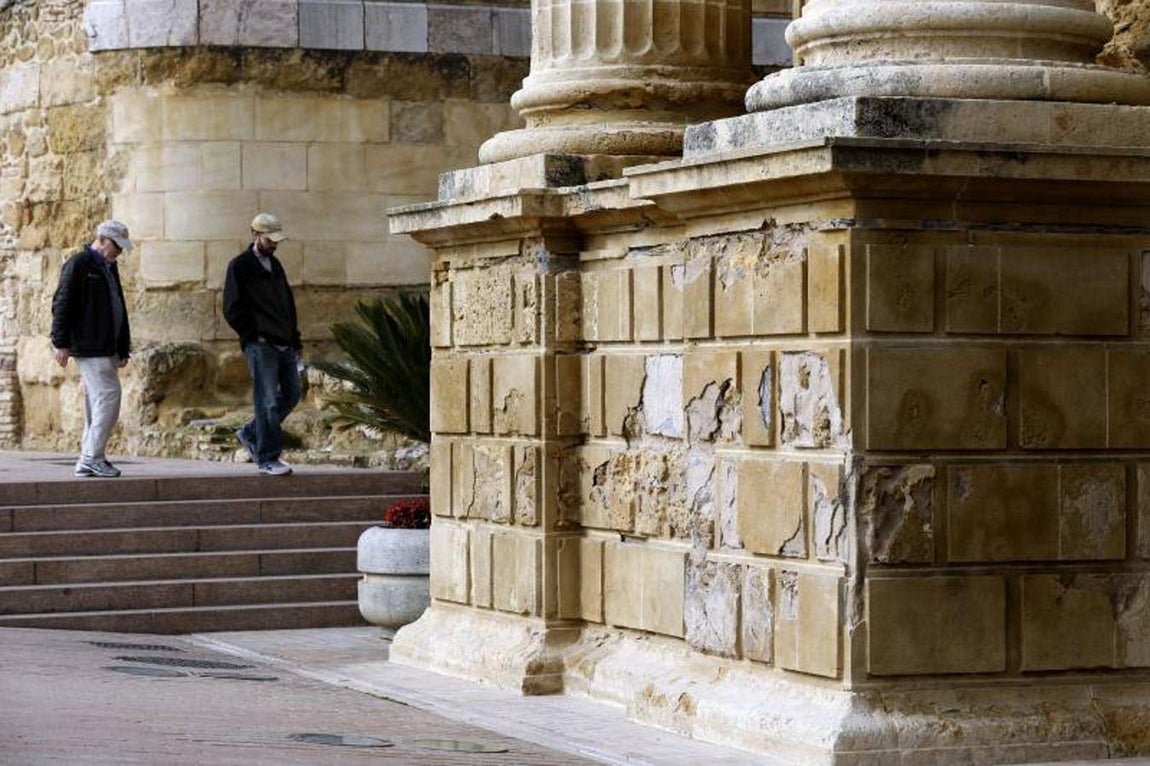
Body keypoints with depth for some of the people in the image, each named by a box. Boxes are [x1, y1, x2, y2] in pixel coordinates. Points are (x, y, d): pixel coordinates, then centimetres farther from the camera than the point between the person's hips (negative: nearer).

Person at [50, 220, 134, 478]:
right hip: (89, 347, -9)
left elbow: (119, 310, 25)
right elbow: (62, 304, -11)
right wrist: (61, 343, -16)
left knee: (97, 402, 8)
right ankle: (92, 457, -13)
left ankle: (87, 461, 11)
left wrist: (123, 349, 21)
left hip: (107, 348, 9)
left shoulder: (109, 267, 20)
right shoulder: (78, 264, -6)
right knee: (108, 396, -15)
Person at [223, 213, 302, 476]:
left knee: (291, 395, 10)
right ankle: (267, 459, -1)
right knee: (268, 402, -7)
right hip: (260, 346, -8)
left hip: (284, 344, 8)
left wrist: (294, 338, 17)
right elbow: (232, 309, -10)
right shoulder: (239, 267, -5)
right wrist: (254, 335, -13)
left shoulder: (275, 265, 18)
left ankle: (251, 434, 25)